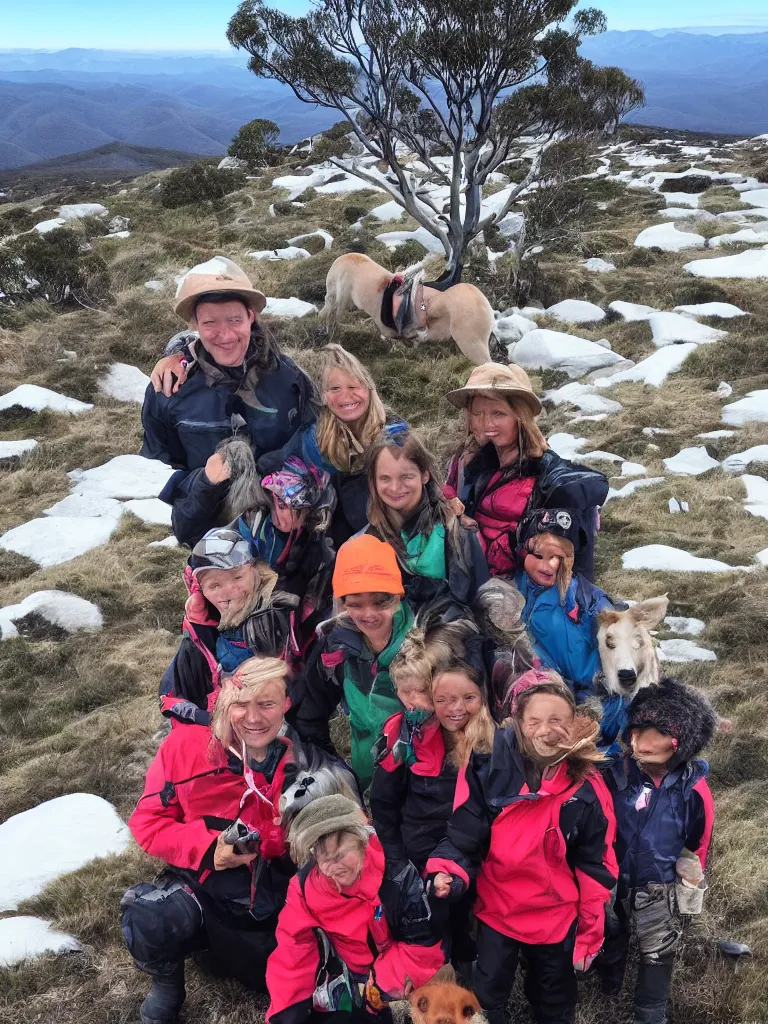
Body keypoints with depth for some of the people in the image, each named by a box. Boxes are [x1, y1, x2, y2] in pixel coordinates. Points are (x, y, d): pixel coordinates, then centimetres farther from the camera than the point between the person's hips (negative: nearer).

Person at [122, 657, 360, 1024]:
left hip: (272, 902, 2)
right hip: (203, 887, -2)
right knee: (149, 921, -31)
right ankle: (166, 987, 3)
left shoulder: (305, 766, -7)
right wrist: (208, 849, -21)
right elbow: (147, 820, -7)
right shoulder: (187, 745, -11)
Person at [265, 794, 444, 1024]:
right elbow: (294, 946, -12)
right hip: (342, 968, 3)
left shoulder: (397, 876, -27)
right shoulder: (306, 883, -18)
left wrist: (373, 988, -23)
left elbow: (423, 947, -20)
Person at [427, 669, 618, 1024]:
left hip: (557, 919, 1)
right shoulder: (488, 768, -18)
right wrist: (448, 873, -31)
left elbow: (595, 865, -6)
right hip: (497, 912, -1)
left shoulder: (586, 787, -14)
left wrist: (590, 931, -2)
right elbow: (464, 835, -12)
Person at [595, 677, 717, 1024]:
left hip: (660, 888, -2)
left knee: (657, 954, 17)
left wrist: (686, 888, 5)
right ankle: (606, 988, 54)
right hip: (611, 879, 2)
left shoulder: (692, 788, -22)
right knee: (608, 938, 25)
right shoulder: (616, 773, -21)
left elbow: (697, 845, -5)